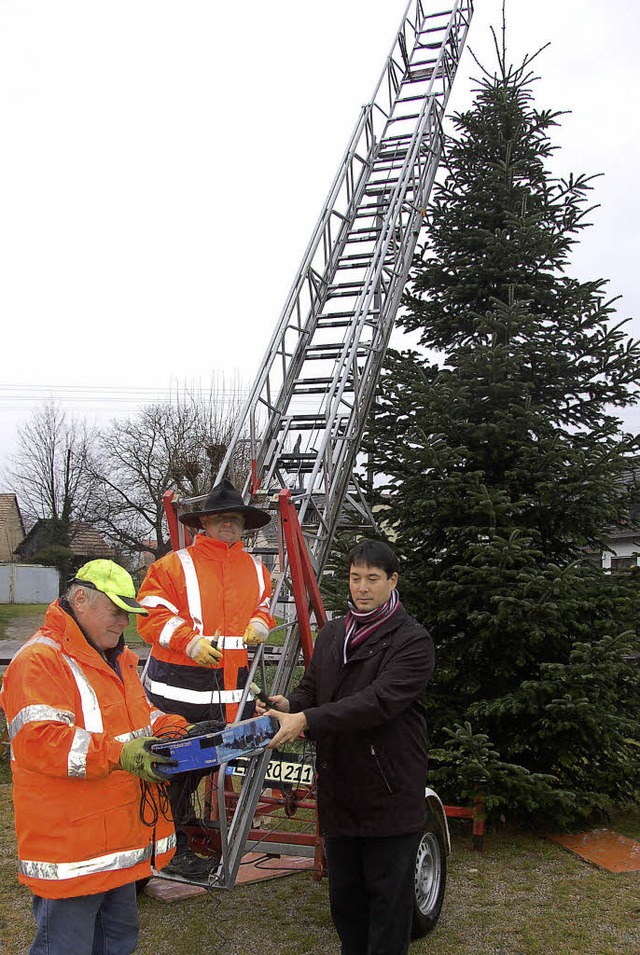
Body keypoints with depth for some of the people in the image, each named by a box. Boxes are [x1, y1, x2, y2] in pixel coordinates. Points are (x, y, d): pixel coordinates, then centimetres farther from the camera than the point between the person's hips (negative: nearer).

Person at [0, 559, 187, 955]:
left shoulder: (119, 658, 14)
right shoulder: (39, 661, -17)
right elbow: (37, 741, -27)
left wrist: (174, 730, 3)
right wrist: (118, 753, -32)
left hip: (123, 840, 9)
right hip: (70, 846, -9)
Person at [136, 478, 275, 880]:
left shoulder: (256, 568, 14)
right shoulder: (174, 565, -5)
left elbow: (264, 605, 28)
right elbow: (151, 614, -9)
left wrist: (260, 622, 5)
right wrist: (189, 639, -22)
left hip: (234, 687, 5)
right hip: (181, 687, -5)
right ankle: (173, 847, 17)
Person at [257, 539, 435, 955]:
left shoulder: (413, 640, -13)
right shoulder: (331, 633, 10)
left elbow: (378, 701, -24)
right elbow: (311, 688, 11)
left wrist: (307, 719, -31)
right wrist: (288, 705, -13)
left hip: (390, 793, -6)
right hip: (339, 791, 6)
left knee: (388, 898, 6)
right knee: (344, 897, 19)